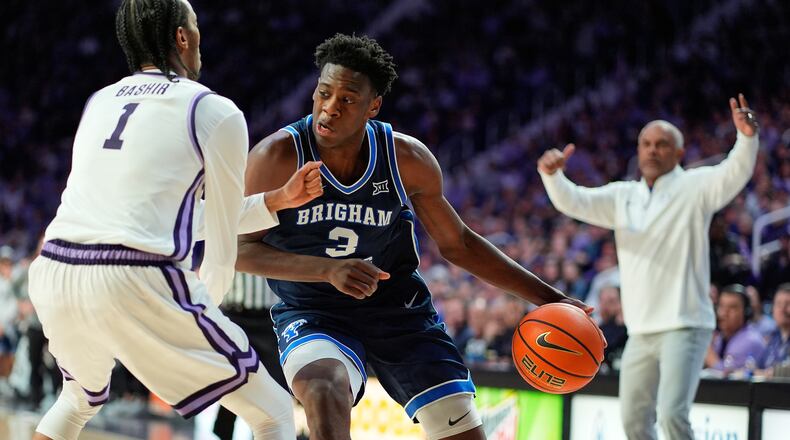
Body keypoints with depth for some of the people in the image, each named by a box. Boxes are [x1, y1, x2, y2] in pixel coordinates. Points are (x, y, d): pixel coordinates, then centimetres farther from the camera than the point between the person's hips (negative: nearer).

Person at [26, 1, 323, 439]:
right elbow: (221, 237, 10)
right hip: (138, 284, -6)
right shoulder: (216, 112, 5)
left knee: (80, 399, 37)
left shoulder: (99, 102, 23)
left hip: (54, 275, 6)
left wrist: (278, 199, 32)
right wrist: (205, 301, 28)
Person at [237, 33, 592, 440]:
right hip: (313, 315, -3)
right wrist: (329, 270, -32)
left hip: (400, 309, 3)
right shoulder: (277, 158, -19)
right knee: (326, 389, -37)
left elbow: (457, 244, 4)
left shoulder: (408, 159, -10)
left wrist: (548, 297, 1)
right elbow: (240, 250, -16)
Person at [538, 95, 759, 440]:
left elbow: (734, 174, -20)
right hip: (640, 331, 6)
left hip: (684, 327, -6)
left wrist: (747, 137, -41)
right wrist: (552, 174, -19)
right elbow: (572, 201, 3)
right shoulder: (622, 196, 12)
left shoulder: (693, 188, -3)